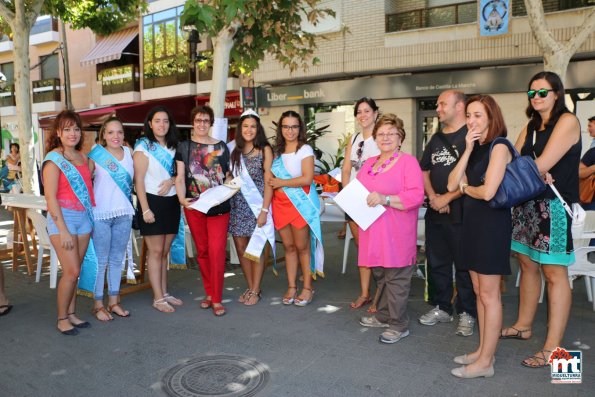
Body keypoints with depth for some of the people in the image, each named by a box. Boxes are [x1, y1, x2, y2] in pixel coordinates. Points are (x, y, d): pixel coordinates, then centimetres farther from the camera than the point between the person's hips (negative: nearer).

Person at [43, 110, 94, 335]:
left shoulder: (82, 157, 11)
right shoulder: (53, 159, -7)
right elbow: (50, 197, -11)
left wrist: (91, 218, 6)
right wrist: (62, 230, -15)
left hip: (84, 217, 6)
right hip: (63, 217, -6)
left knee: (75, 271, 9)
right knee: (71, 271, -7)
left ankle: (72, 314, 20)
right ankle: (62, 319, 9)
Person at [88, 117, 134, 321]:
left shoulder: (129, 152, 5)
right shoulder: (95, 155, -7)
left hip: (124, 214, 4)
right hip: (100, 214, -4)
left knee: (117, 259, 13)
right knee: (101, 261, 3)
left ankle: (113, 301, 25)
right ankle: (98, 304, 15)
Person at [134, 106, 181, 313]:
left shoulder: (172, 147, 13)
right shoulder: (143, 147, -5)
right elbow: (138, 180, -10)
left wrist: (171, 180, -7)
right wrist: (145, 209, -16)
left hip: (171, 201, 6)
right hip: (153, 201, -6)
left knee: (164, 251, 11)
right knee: (155, 251, -3)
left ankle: (164, 292, 20)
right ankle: (158, 298, 4)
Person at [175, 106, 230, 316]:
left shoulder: (221, 146, 10)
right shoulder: (184, 146, 8)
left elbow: (228, 175, 16)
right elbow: (180, 178, 2)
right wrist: (182, 198, -13)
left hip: (219, 206, -1)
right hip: (194, 205, 1)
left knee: (217, 251, -7)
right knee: (202, 250, 9)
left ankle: (217, 299, 2)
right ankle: (209, 293, 23)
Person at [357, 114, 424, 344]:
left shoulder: (408, 162, -5)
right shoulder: (369, 164, 17)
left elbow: (416, 196, -16)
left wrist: (385, 199, -24)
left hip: (396, 234, -7)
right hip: (373, 232, 7)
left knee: (396, 278, -1)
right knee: (380, 276, 16)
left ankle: (399, 325, 11)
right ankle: (383, 316, 31)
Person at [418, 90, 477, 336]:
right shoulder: (436, 138, 15)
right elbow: (424, 170, 16)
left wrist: (448, 197, -15)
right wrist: (433, 197, 0)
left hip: (460, 212, -7)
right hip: (435, 212, 7)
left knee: (464, 264, 2)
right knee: (436, 261, 14)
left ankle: (467, 313, 17)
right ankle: (441, 308, 28)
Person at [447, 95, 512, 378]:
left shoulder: (499, 146, -11)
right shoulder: (474, 148, 14)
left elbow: (487, 192, -23)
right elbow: (452, 185, 1)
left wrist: (465, 187, -2)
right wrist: (468, 150, -5)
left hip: (492, 223, -8)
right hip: (471, 222, 8)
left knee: (489, 295, -1)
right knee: (479, 292, 14)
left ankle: (485, 362, 9)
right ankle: (483, 350, 25)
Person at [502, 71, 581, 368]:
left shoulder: (567, 121, -7)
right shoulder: (530, 127, 16)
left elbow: (543, 164, -16)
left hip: (553, 206, -7)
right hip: (526, 204, 7)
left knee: (554, 273, -4)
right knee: (527, 264, 14)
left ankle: (553, 347, 2)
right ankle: (523, 326, 28)